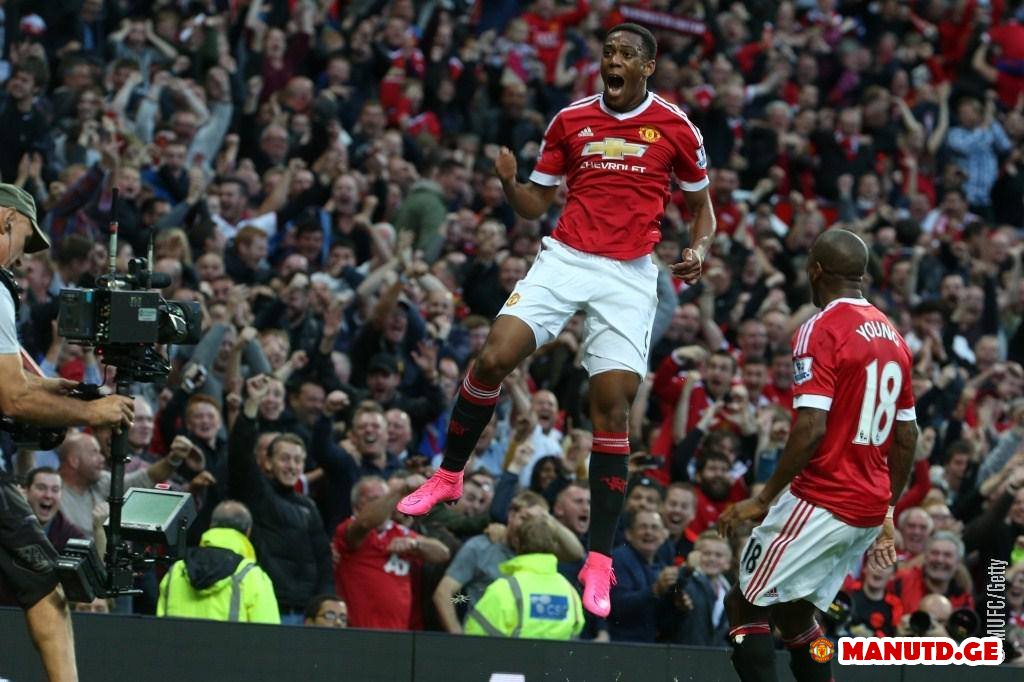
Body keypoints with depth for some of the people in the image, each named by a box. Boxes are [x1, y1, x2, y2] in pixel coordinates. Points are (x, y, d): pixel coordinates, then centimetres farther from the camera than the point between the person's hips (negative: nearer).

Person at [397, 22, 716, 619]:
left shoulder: (675, 127, 2)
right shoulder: (571, 120, 8)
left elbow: (702, 206, 13)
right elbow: (536, 204, 14)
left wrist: (698, 251, -8)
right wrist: (509, 183, -9)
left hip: (629, 275, -2)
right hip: (565, 258, 2)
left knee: (613, 406, -8)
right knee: (494, 358, -17)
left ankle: (600, 561, -5)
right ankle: (449, 475, 7)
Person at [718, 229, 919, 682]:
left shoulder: (821, 331, -13)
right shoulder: (892, 335, 12)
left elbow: (811, 429, -21)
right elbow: (908, 437, 16)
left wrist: (764, 499, -14)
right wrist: (887, 513, 24)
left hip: (822, 503, -8)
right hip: (871, 509, 8)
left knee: (746, 607, -1)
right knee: (793, 611, 21)